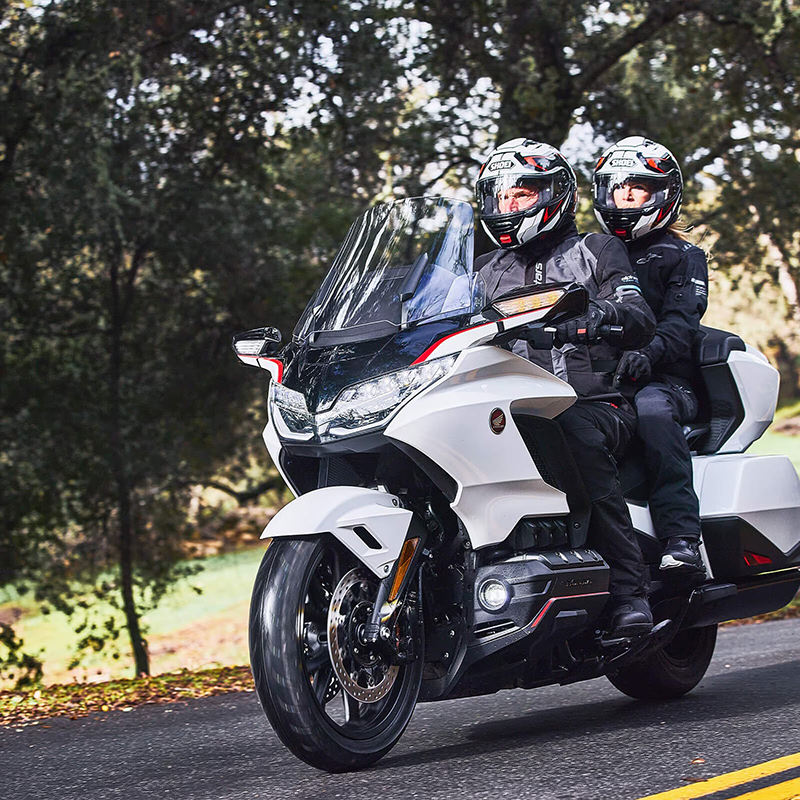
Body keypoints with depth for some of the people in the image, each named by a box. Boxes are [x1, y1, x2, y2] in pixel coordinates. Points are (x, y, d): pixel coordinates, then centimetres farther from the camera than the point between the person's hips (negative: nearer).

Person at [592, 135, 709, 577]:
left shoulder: (683, 257, 11)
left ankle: (682, 538, -45)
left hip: (664, 379, -4)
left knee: (651, 407, -40)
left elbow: (681, 321, -7)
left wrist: (649, 352, -29)